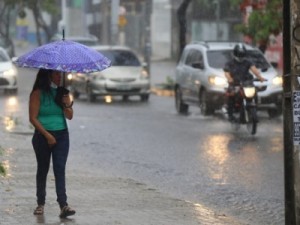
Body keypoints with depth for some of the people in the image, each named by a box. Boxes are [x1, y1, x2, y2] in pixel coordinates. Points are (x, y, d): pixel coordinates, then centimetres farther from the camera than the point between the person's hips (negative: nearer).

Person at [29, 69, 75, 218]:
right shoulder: (38, 94, -6)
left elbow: (70, 116, 5)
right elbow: (33, 118, -11)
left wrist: (66, 103, -14)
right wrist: (47, 135, -14)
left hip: (62, 135, 3)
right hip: (43, 136, -2)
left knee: (60, 169, -9)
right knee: (43, 169, 9)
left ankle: (63, 205, -19)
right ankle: (40, 203, 22)